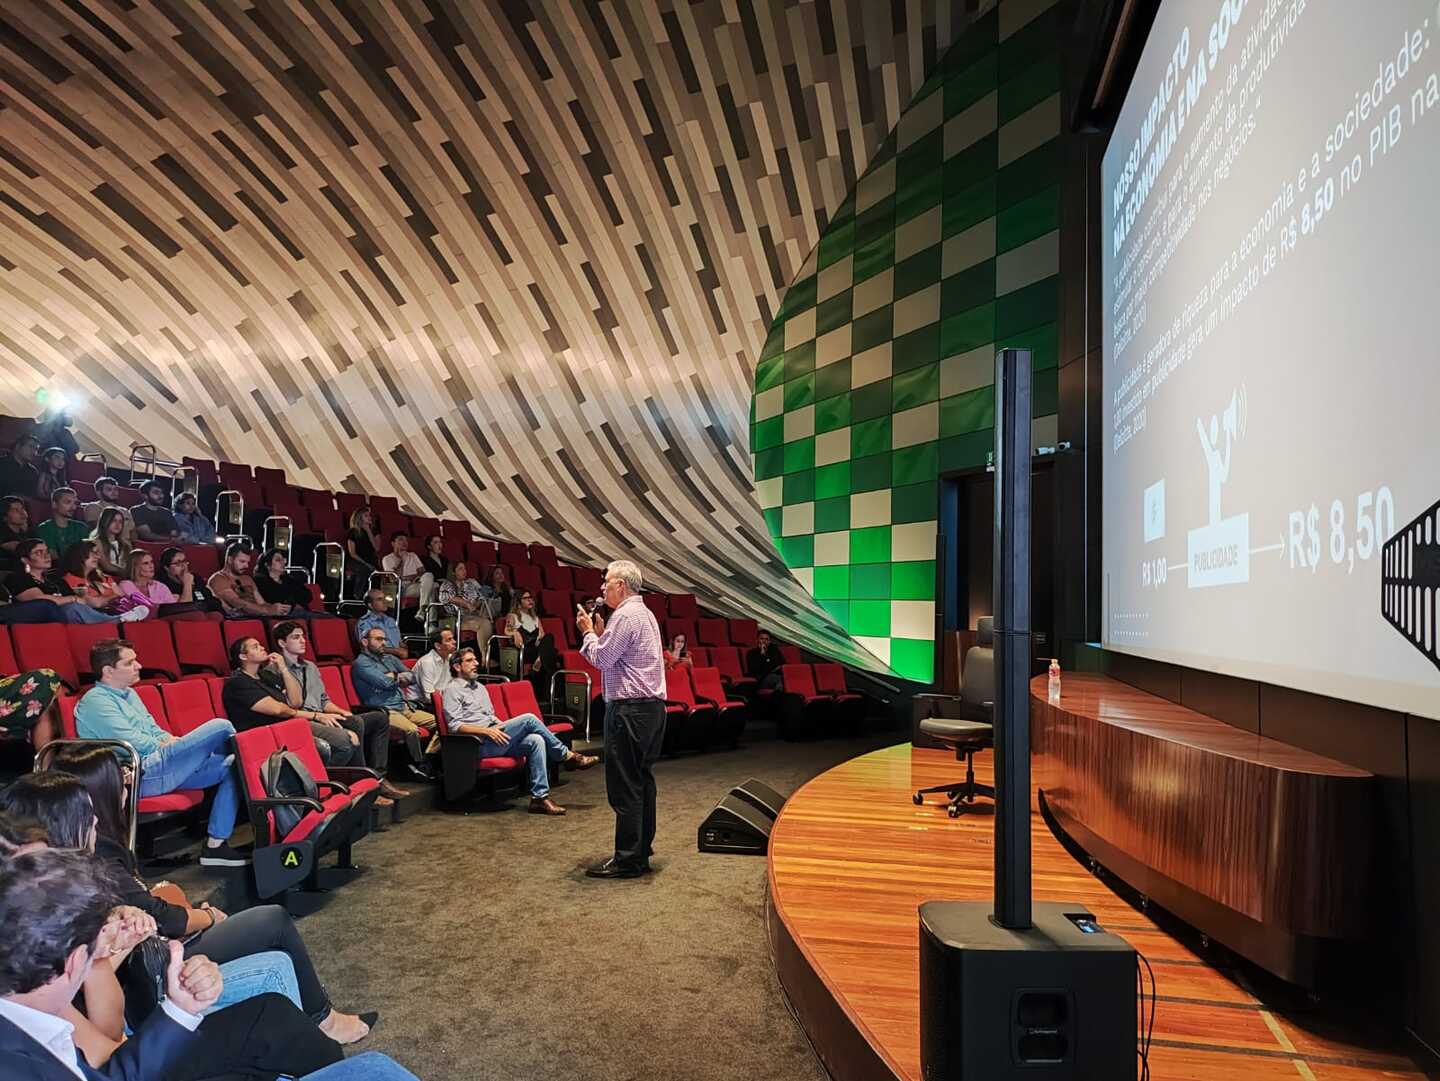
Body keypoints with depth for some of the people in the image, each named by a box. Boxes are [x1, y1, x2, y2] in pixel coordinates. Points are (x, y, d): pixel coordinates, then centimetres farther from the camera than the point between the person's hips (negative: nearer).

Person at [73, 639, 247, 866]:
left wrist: (171, 741, 3)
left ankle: (215, 845, -6)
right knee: (220, 727, -19)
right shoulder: (95, 701, -6)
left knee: (230, 767, -5)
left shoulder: (129, 693, 22)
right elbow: (132, 742, -15)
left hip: (159, 766, 10)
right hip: (142, 775, -10)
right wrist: (165, 745, -1)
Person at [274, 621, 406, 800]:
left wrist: (340, 711, 6)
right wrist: (317, 715, -22)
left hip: (322, 719, 9)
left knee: (379, 718, -2)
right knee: (355, 723, -31)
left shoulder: (310, 667, 24)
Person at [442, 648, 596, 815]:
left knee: (536, 740, -20)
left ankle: (540, 797, -23)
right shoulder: (452, 690, 1)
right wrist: (486, 731, -21)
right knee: (529, 719, -22)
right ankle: (567, 756, -11)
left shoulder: (480, 687, 27)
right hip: (479, 745, -8)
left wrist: (505, 727, 10)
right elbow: (455, 725, -11)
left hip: (495, 740, 8)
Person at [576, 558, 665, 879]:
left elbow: (601, 659, -13)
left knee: (624, 786, -5)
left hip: (629, 710, -11)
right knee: (642, 780, 16)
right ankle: (642, 847, 26)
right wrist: (600, 632, 16)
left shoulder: (625, 616, -13)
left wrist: (589, 632, 2)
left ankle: (628, 859, -1)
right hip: (652, 706, 11)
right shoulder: (645, 613, 18)